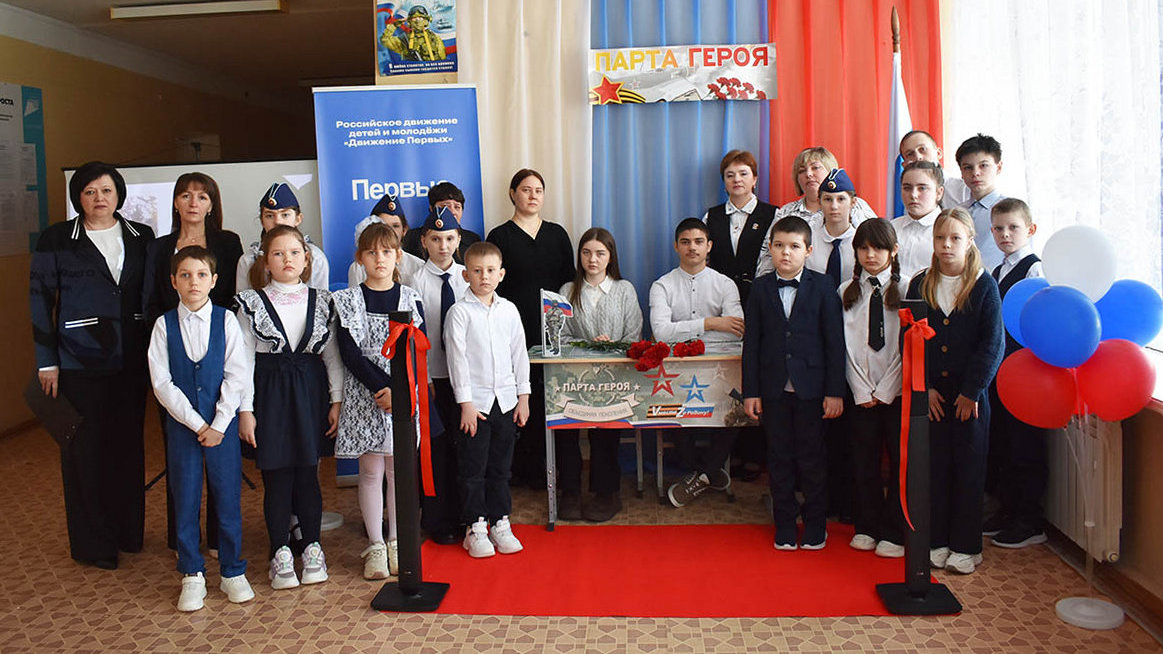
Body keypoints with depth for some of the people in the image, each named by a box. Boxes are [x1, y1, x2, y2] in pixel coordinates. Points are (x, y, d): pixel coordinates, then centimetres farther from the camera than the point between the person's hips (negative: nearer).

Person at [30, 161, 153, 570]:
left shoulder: (141, 238, 9)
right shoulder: (56, 240, 1)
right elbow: (40, 301, 0)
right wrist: (46, 362, -4)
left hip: (130, 360, 3)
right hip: (79, 363, -3)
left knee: (129, 445, 9)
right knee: (85, 449, 2)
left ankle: (128, 532, 22)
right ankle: (91, 544, 13)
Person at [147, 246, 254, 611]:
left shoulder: (226, 320, -2)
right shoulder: (164, 325, 0)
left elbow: (237, 376, -6)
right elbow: (162, 382, -5)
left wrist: (219, 424, -11)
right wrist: (196, 422, -11)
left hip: (223, 423, -1)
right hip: (181, 424, 1)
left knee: (227, 499, 6)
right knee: (185, 501, 8)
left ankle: (232, 571, 21)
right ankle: (192, 576, 22)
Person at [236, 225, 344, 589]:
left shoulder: (321, 301, 5)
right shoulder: (251, 303, 0)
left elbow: (332, 355, 7)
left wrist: (337, 400, 2)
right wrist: (245, 409, -6)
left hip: (310, 391, 1)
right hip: (269, 393, -1)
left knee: (307, 474, 6)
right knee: (276, 477, 3)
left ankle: (312, 547, 20)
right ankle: (280, 552, 16)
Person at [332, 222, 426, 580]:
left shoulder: (410, 299, 4)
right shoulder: (348, 301, 2)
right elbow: (350, 353, -6)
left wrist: (399, 389, -15)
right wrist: (380, 388, -15)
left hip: (404, 394, 1)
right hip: (364, 396, -1)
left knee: (398, 468, 7)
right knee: (371, 471, 4)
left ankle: (396, 543, 19)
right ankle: (375, 545, 14)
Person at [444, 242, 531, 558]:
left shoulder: (509, 310, 7)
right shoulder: (459, 311, -5)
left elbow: (519, 353, 11)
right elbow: (457, 358, -8)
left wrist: (523, 396, 7)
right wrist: (465, 402, -11)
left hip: (506, 400, 4)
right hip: (475, 401, -4)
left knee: (501, 467, 12)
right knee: (472, 469, 3)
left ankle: (500, 523, 23)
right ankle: (476, 527, 15)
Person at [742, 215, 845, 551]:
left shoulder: (823, 287, 0)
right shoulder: (761, 288, 4)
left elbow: (834, 341, -2)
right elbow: (751, 343, 3)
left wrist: (835, 391, -7)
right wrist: (751, 391, -1)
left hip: (811, 388, -1)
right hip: (774, 388, 2)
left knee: (812, 458, 7)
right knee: (779, 458, 9)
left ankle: (815, 526, 23)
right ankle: (784, 525, 23)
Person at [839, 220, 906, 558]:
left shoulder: (905, 289, -2)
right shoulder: (846, 291, 6)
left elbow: (908, 347, -6)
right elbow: (847, 345, 2)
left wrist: (884, 391, -10)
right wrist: (862, 391, -5)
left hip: (897, 392, -2)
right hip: (861, 393, 2)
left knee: (900, 460, 3)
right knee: (864, 460, 7)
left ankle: (894, 532, 15)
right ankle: (867, 527, 22)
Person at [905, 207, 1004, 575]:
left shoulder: (984, 286, -3)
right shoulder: (920, 286, 4)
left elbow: (992, 345, -7)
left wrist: (971, 392, -11)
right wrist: (925, 388, -6)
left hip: (970, 395, -2)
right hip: (930, 394, 2)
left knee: (969, 470, 5)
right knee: (934, 468, 7)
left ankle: (965, 546, 16)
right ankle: (937, 541, 19)